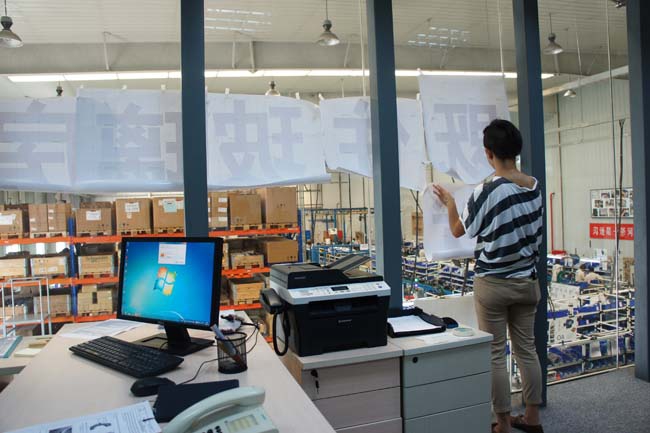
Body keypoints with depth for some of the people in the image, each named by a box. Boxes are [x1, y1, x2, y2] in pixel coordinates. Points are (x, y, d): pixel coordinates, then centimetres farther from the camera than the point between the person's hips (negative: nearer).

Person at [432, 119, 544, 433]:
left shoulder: (487, 191, -18)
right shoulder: (535, 187, -1)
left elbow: (459, 231, -4)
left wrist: (449, 203, 12)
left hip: (493, 283, -6)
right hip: (527, 281, 6)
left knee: (496, 355, 6)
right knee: (527, 349, 17)